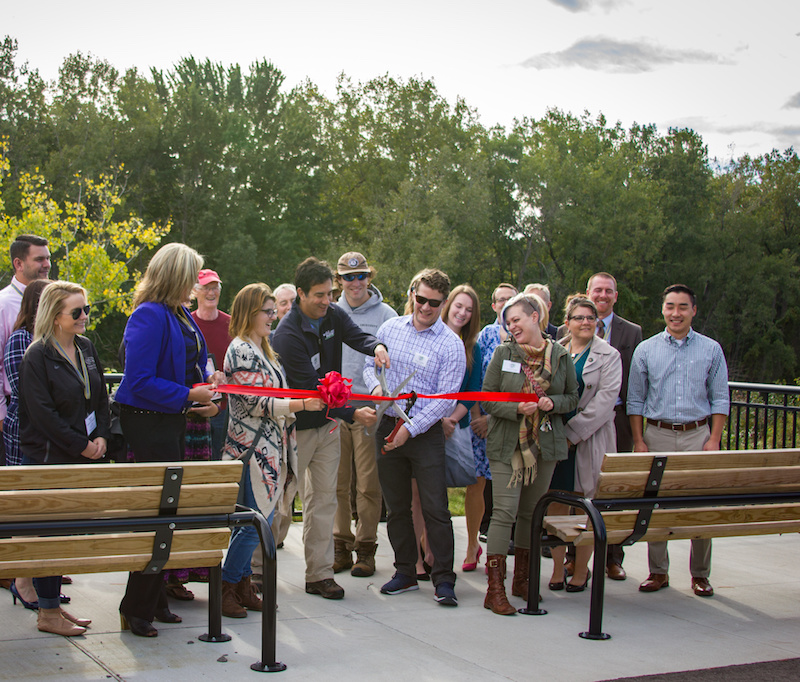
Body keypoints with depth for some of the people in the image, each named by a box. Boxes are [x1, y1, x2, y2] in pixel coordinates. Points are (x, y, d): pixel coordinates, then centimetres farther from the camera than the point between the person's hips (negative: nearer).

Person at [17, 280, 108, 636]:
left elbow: (101, 396, 15)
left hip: (82, 458, 7)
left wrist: (101, 437, 0)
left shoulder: (86, 348, 10)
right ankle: (48, 613, 8)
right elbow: (43, 413, -16)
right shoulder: (38, 356, -11)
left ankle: (54, 605, 20)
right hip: (48, 459, -7)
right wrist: (81, 446, -14)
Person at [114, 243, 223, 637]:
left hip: (173, 422, 10)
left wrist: (207, 377, 8)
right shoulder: (149, 316, -17)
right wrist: (188, 394, -18)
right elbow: (140, 381, -21)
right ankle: (137, 609, 5)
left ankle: (154, 600, 25)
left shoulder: (181, 316, 13)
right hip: (148, 423, -10)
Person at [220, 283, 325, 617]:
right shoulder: (240, 351, -13)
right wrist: (302, 404, -25)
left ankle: (242, 583, 20)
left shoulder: (262, 349, 17)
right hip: (252, 448, -10)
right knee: (256, 521, -8)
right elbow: (255, 403, -19)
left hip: (270, 448, 10)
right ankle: (225, 586, 4)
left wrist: (314, 399, 16)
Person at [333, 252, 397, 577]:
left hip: (370, 409, -3)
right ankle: (341, 546, 16)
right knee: (338, 482, 6)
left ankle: (366, 548, 9)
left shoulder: (385, 315, 0)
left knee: (368, 484, -1)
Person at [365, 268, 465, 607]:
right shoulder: (390, 328, 7)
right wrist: (376, 385, -7)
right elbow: (370, 364, 17)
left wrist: (410, 429, -15)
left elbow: (445, 398, -10)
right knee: (396, 506, 11)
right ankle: (405, 572, 23)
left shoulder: (451, 344, -6)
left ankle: (443, 579, 2)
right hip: (388, 426, 4)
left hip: (426, 433, -4)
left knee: (435, 508, -5)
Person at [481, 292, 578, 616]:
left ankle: (521, 579, 25)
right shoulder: (503, 353, 0)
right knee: (504, 512, -10)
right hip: (507, 445, -3)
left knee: (531, 512, 11)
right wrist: (516, 409, -18)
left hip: (545, 443, 3)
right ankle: (495, 589, -8)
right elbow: (487, 399, -1)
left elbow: (573, 397, 12)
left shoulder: (561, 355, 5)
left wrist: (553, 403, -9)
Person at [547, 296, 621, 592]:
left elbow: (605, 399, -9)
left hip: (591, 440, -2)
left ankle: (581, 570, 13)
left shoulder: (608, 356, 1)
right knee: (557, 503, 4)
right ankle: (558, 568, 13)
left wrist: (574, 433, -14)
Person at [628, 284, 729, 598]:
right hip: (657, 434, 1)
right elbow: (635, 400, 7)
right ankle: (658, 572, 12)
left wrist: (714, 439, -5)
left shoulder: (711, 350, 5)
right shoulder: (645, 350, 5)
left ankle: (700, 574, 9)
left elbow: (720, 399, 5)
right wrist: (639, 440, -1)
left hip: (697, 434, 0)